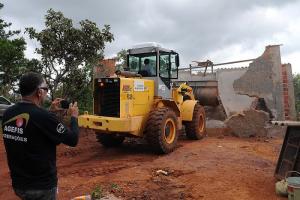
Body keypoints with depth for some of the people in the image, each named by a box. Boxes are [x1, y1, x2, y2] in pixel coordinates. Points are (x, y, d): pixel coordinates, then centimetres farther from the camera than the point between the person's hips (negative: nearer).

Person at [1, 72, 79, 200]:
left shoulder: (8, 114, -5)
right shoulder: (45, 117, -26)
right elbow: (73, 140, -16)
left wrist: (50, 111, 16)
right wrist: (74, 117, -2)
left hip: (18, 183, 6)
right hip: (42, 186, -6)